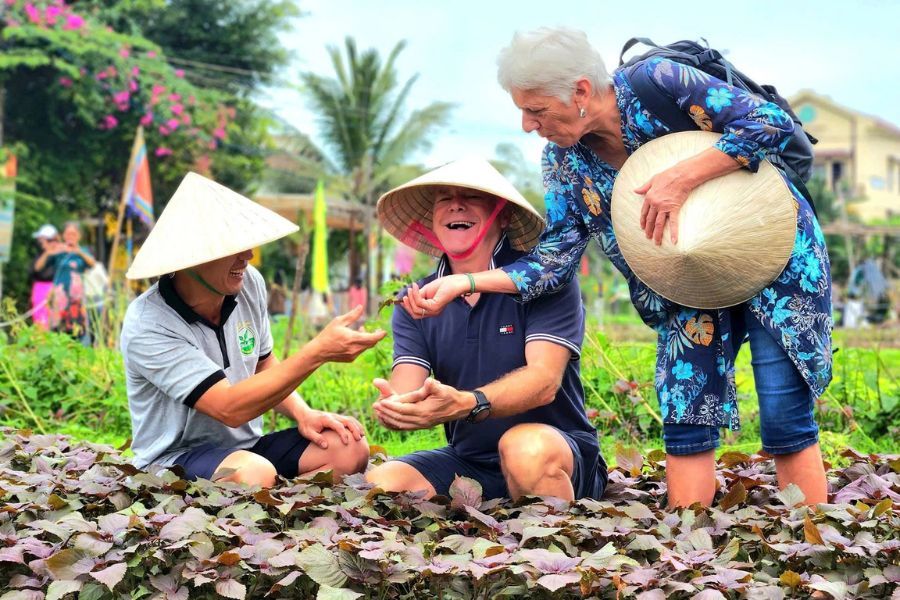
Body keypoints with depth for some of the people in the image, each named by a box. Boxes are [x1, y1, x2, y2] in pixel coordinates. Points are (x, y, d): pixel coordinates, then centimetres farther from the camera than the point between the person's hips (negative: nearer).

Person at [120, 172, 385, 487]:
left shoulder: (249, 283, -2)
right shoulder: (147, 326, -22)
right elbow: (230, 408, -29)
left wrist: (304, 414, -5)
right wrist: (318, 351, -32)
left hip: (247, 445, 7)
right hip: (176, 460, -7)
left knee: (350, 448, -16)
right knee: (255, 473, -38)